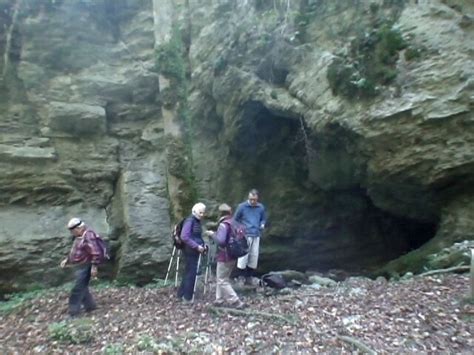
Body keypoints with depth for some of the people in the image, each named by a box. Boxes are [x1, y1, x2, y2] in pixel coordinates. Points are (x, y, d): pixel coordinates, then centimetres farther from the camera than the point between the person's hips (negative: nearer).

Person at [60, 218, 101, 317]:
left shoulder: (88, 237, -22)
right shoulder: (79, 237, 11)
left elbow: (96, 253, -26)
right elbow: (75, 251, 24)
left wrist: (94, 267, -26)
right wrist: (67, 260, 17)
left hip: (85, 267, -10)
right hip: (80, 266, 10)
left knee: (77, 289, -4)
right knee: (82, 288, 17)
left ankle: (73, 312, 5)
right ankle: (90, 306, 29)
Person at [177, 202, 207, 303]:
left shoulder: (198, 222, 11)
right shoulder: (190, 221, -16)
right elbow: (184, 237, -23)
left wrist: (203, 245, 4)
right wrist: (197, 246, -21)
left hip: (195, 251, 9)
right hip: (190, 251, -9)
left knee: (188, 272, 16)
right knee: (191, 273, 0)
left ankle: (181, 294, 28)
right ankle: (187, 297, 13)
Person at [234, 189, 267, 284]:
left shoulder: (261, 207, 5)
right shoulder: (242, 206, -4)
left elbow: (264, 219, 19)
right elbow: (235, 220, 5)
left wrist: (262, 224, -1)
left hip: (256, 236, 4)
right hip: (245, 235, -4)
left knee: (254, 256, 7)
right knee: (243, 256, -8)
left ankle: (249, 277, 20)